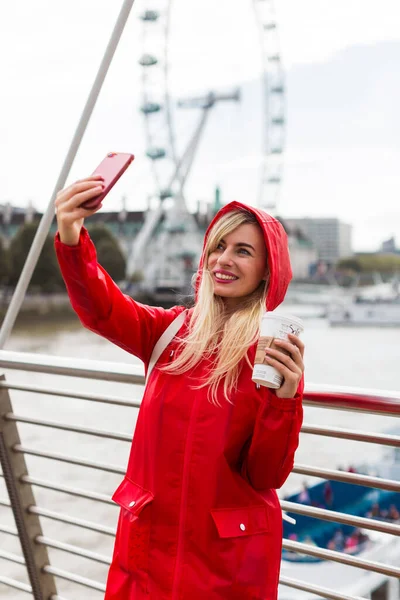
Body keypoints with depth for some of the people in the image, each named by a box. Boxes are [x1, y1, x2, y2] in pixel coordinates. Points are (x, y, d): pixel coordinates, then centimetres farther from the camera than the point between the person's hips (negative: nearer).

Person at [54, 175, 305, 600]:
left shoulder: (277, 355, -8)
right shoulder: (174, 331, 0)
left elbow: (268, 476, -11)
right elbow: (103, 310, -20)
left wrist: (285, 399, -26)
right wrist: (71, 240, -37)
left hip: (229, 555, -2)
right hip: (148, 539, 3)